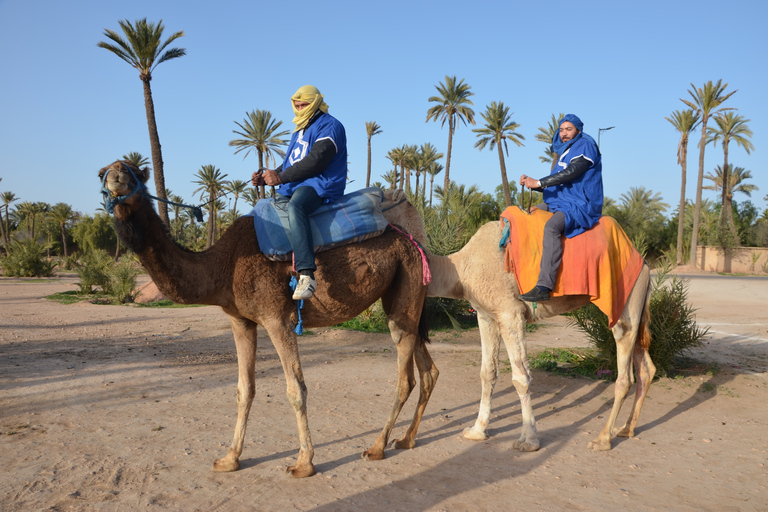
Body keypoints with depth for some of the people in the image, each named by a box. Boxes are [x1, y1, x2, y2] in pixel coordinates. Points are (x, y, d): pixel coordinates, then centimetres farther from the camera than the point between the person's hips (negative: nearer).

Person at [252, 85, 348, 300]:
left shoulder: (329, 126, -4)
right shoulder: (299, 130, 27)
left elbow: (316, 161, -18)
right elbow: (289, 164, 27)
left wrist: (281, 177, -17)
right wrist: (265, 178, 9)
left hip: (319, 185, -10)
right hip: (292, 188, 11)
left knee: (295, 207, -39)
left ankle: (307, 275, -47)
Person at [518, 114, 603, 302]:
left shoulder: (585, 146, -5)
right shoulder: (565, 151, 22)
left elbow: (570, 173, -20)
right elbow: (555, 183, 17)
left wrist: (539, 182, -20)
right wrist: (531, 183, 1)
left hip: (579, 204, -11)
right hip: (560, 201, 11)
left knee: (551, 227, -35)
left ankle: (544, 287, -42)